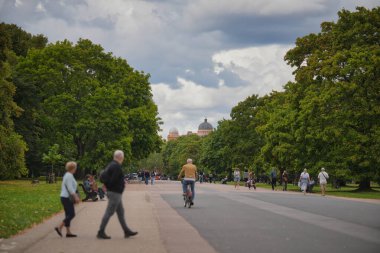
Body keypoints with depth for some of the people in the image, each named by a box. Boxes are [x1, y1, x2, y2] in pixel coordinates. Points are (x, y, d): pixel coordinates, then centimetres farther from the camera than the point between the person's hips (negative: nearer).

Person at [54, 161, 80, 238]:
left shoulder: (67, 175, 17)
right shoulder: (69, 176, -15)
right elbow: (70, 188, -21)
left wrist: (75, 196, 23)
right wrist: (75, 197, -21)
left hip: (66, 197, 10)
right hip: (67, 198, -10)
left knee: (68, 215, 9)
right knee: (71, 214, -9)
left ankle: (68, 232, 10)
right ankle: (59, 227, -11)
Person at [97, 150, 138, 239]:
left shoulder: (110, 165, 12)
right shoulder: (117, 167, -19)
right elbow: (113, 181, -26)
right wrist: (122, 184, -8)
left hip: (112, 192, 11)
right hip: (115, 193, -11)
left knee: (121, 212, 14)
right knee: (109, 213, -5)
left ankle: (127, 231, 20)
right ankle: (101, 232, 0)